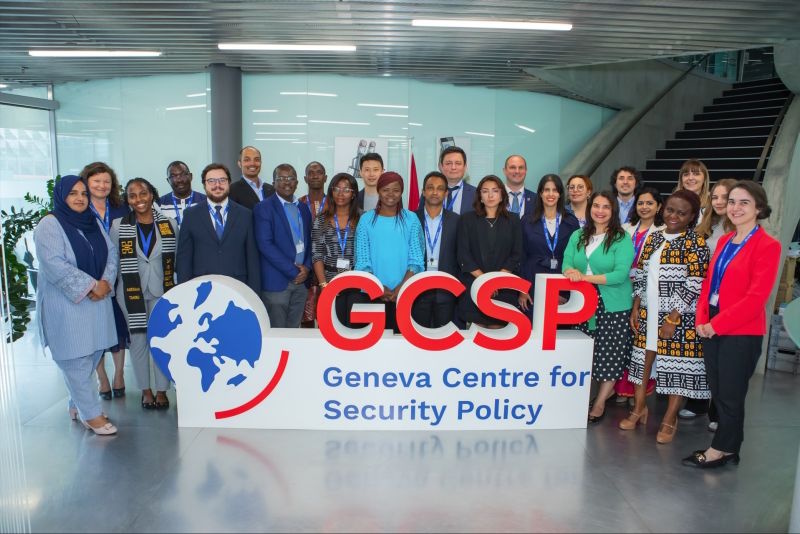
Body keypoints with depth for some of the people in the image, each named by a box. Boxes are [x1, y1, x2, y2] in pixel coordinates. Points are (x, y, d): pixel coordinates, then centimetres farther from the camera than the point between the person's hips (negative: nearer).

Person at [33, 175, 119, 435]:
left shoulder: (93, 222, 11)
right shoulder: (49, 225, -9)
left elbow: (111, 252, 6)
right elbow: (54, 265, -19)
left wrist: (105, 282, -11)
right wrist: (90, 286, -20)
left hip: (97, 300, 6)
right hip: (65, 304, -6)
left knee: (92, 355, 11)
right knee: (75, 360, 0)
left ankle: (77, 404, 29)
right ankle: (91, 414, 8)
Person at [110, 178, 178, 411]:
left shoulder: (169, 224, -1)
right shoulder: (118, 226, -2)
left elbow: (178, 258, 4)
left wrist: (177, 289, 1)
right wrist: (112, 288, 1)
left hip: (162, 291, 0)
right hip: (131, 292, 0)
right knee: (138, 340, 9)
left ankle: (162, 391, 16)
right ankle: (146, 390, 23)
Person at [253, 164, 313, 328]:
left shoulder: (303, 208, 14)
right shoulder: (264, 208, -5)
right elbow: (265, 245, -14)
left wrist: (307, 267, -3)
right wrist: (293, 271, -14)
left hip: (301, 280, 5)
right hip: (277, 281, -5)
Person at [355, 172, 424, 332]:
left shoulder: (411, 219, 3)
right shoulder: (366, 219, 3)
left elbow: (416, 260, -1)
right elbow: (362, 261, 1)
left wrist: (399, 289, -12)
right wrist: (379, 288, -11)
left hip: (405, 294, 0)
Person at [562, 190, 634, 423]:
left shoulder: (622, 238, -6)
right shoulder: (578, 236, 9)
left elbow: (621, 274, -15)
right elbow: (567, 264, 2)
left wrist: (587, 277, -22)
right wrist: (571, 272, -22)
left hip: (613, 306, -4)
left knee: (610, 353, 3)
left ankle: (600, 402, 18)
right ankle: (606, 389, 27)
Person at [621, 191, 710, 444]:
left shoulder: (696, 244, -9)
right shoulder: (653, 238, 9)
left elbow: (694, 286, -14)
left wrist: (673, 318, -17)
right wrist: (635, 308, 7)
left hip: (679, 317, -5)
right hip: (648, 312, 5)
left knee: (677, 363, 3)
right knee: (643, 357, 11)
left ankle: (670, 418, 19)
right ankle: (639, 408, 29)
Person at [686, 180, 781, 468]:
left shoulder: (768, 245, -10)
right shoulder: (724, 241, 11)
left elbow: (757, 296, -17)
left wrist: (717, 324, -15)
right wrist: (702, 319, -2)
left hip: (742, 332, -6)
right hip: (712, 329, 7)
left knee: (730, 394, 6)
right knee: (717, 392, 13)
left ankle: (721, 449, 22)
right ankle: (729, 448, 27)